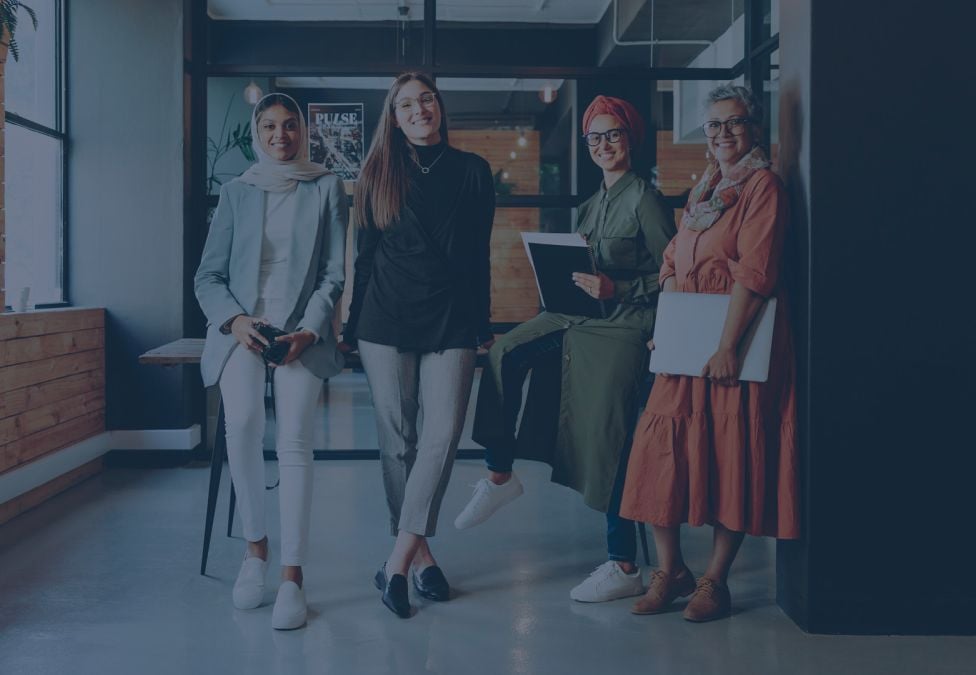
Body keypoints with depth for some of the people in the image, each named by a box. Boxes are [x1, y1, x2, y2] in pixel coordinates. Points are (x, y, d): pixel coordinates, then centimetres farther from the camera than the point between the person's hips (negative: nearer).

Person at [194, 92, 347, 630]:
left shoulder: (326, 189, 10)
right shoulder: (236, 192, 14)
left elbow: (334, 274, 5)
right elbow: (208, 276, 12)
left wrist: (309, 329, -9)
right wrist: (234, 320, -6)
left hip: (301, 330, -1)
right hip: (241, 327, 1)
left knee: (294, 439, -20)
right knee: (242, 424, -25)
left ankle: (292, 576, -16)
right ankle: (254, 546, -6)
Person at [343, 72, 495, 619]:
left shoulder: (471, 170, 8)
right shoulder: (378, 173, 9)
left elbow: (479, 253, 10)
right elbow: (365, 255, 10)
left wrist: (483, 324, 9)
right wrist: (354, 326, 9)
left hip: (451, 320, 0)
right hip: (387, 320, 1)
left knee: (443, 434, -11)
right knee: (398, 439, 2)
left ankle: (399, 560, -7)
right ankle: (419, 551, 14)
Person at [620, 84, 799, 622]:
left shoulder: (762, 185, -5)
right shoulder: (702, 190, 19)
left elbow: (754, 273, -15)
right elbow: (672, 264, 19)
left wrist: (727, 345, -20)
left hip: (733, 342, -7)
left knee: (731, 453, -2)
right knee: (659, 445, 0)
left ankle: (714, 582, 10)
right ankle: (670, 570, 12)